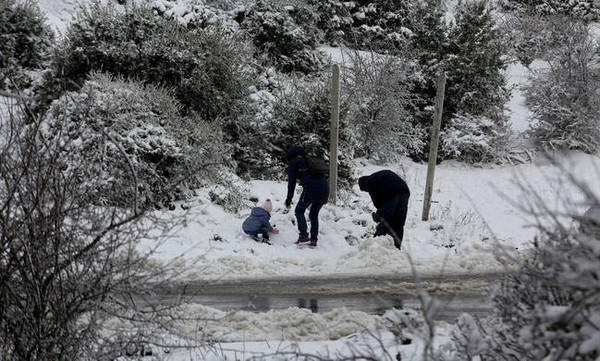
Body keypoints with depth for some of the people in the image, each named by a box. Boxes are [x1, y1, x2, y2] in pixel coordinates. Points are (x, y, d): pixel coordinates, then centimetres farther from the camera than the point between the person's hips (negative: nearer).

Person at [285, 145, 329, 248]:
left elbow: (292, 181, 7)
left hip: (311, 188, -6)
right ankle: (313, 240, 14)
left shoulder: (293, 162, 13)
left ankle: (304, 236, 0)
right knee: (314, 215, 19)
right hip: (325, 188, 6)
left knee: (299, 211, 11)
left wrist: (289, 199, 12)